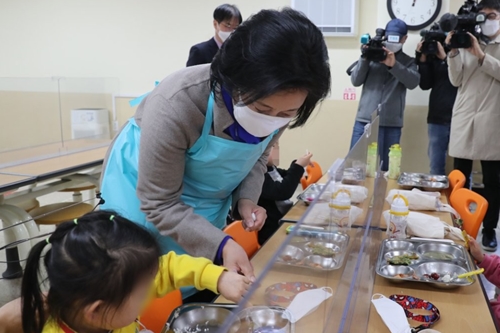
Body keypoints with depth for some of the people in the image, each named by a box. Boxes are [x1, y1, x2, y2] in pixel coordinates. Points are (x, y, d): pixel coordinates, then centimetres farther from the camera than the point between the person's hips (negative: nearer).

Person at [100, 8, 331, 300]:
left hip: (208, 197, 5)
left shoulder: (280, 104, -22)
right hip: (146, 192, -4)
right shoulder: (176, 106, -39)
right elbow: (159, 203, -27)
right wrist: (221, 244, -37)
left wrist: (246, 198, -17)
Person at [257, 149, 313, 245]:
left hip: (286, 216, 10)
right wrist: (298, 166, -25)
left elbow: (286, 176, 25)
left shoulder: (269, 168, 7)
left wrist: (298, 164, 6)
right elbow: (282, 192, -31)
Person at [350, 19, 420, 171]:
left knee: (384, 168, -1)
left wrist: (393, 65, -20)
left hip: (391, 124, 0)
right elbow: (356, 81, 3)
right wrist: (365, 58, -10)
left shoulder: (408, 62, 12)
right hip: (365, 121, 0)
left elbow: (413, 82, -7)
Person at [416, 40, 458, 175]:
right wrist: (422, 58, -3)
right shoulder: (433, 53, 8)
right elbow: (425, 84, 5)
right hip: (437, 117, 3)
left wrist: (445, 57, -14)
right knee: (436, 167, 8)